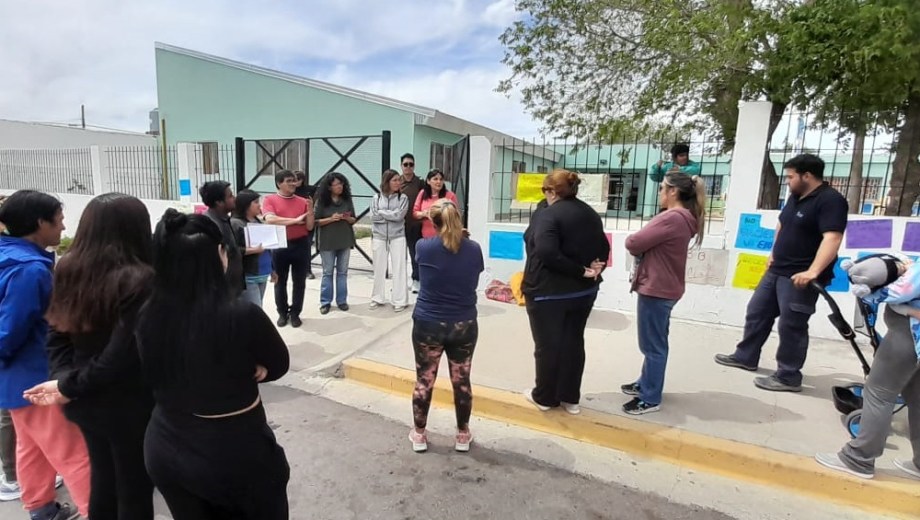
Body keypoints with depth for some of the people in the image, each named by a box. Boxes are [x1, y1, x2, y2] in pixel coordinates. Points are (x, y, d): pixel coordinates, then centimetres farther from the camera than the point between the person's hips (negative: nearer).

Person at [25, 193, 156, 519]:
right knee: (135, 491, 10)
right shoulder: (140, 279, -22)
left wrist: (63, 378, -6)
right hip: (129, 406, -7)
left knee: (103, 482, 23)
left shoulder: (69, 270, 2)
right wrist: (70, 388, -12)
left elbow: (58, 334, 3)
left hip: (87, 402, 7)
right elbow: (122, 352, -23)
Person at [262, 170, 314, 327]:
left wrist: (310, 209, -13)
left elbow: (309, 227, 2)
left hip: (300, 245, 2)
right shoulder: (270, 199, -2)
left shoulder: (303, 201, 4)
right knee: (280, 282, 9)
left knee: (299, 281, 7)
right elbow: (270, 219, -19)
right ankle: (282, 313, 24)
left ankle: (295, 313, 20)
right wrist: (296, 220, -18)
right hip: (280, 246, -2)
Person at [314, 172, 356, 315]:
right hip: (327, 242, -2)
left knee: (342, 272, 9)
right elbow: (316, 221, -5)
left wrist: (348, 218, -14)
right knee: (327, 272, 5)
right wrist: (331, 219, -19)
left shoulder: (347, 200, 2)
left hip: (345, 241, 3)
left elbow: (354, 220, 8)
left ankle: (341, 300, 19)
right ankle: (325, 302, 14)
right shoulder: (321, 201, -6)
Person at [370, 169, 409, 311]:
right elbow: (373, 217, -5)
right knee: (379, 268, 10)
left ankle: (400, 301, 5)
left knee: (399, 268, -1)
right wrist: (391, 216, -11)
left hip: (397, 237, -2)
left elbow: (399, 215, -13)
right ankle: (377, 298, 22)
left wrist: (382, 212, -7)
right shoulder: (377, 198, 3)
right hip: (379, 237, 2)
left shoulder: (403, 198, -1)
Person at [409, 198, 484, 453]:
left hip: (428, 324, -1)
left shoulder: (423, 247, -10)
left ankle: (419, 434, 29)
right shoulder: (473, 249, -6)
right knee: (462, 380, 14)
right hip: (464, 325, 1)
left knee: (424, 380, 13)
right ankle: (462, 435, 30)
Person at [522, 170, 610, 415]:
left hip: (548, 292, -7)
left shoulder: (547, 215, -16)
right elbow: (603, 249, 11)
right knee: (573, 343, 15)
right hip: (583, 291, 7)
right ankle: (570, 398, 25)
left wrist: (579, 271, -19)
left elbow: (548, 253, -28)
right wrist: (593, 268, -5)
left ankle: (545, 397, 22)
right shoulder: (590, 214, 9)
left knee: (548, 345, 7)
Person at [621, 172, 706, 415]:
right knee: (655, 343, 20)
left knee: (652, 345, 1)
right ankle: (646, 383, 35)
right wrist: (643, 245, -7)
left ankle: (650, 398, 13)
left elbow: (633, 243, -22)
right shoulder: (684, 218, 11)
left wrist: (632, 240, -1)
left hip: (656, 289, -10)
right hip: (664, 288, 10)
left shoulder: (671, 218, -23)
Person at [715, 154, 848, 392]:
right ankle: (745, 357, 30)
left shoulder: (830, 200, -17)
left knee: (791, 326, -2)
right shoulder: (796, 197, 12)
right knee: (757, 312, 16)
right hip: (777, 270, 10)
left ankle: (788, 377, 11)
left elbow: (832, 238, -28)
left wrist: (813, 272, -36)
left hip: (800, 277, -9)